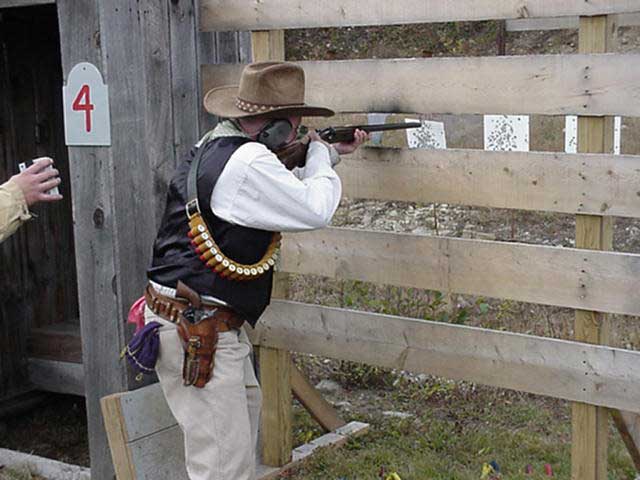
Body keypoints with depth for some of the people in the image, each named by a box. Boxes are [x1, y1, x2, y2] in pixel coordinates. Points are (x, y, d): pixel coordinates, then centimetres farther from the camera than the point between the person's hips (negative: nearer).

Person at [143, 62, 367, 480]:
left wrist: (331, 155, 25)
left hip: (210, 323, 11)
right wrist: (319, 155, 2)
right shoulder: (248, 161, -22)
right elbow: (314, 210, -15)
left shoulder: (215, 147, 9)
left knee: (245, 405, 30)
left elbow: (283, 191, 25)